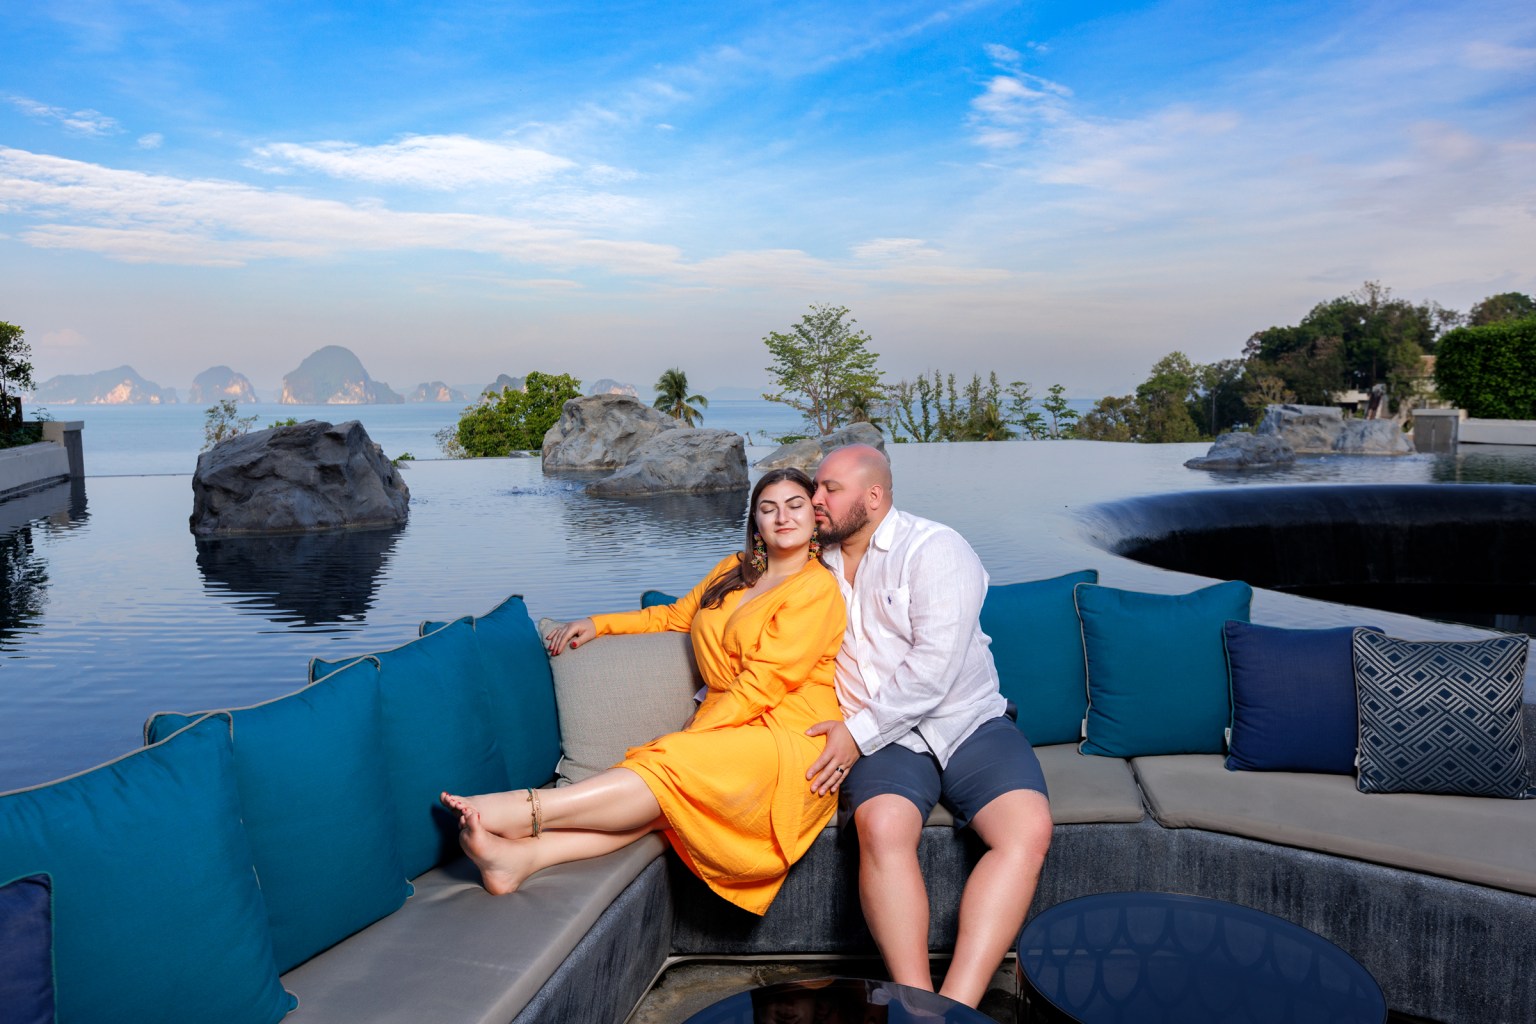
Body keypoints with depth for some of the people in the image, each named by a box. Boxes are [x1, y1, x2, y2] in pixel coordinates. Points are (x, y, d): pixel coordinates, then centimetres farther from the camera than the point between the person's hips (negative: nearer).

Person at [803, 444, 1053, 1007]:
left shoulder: (934, 549, -6)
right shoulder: (818, 565, 13)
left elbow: (934, 666, -16)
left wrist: (859, 733, -16)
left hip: (968, 723, -2)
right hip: (881, 740, 2)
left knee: (1028, 828, -27)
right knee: (883, 827, -31)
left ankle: (955, 1006, -28)